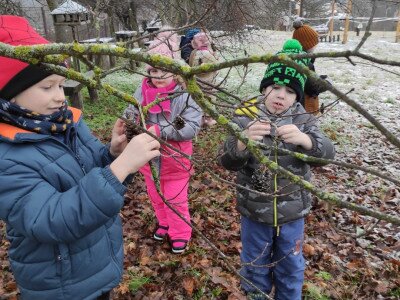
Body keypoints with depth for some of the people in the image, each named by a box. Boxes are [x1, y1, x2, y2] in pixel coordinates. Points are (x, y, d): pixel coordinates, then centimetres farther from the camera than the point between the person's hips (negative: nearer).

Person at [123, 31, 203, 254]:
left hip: (174, 160, -5)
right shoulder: (143, 91, -8)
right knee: (156, 197, 25)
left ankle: (180, 233, 35)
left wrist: (160, 130, -32)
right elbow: (130, 115, 1)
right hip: (149, 158, 5)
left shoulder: (185, 95, -20)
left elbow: (192, 127, -26)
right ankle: (164, 223, 51)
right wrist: (132, 122, -24)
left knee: (176, 200, 12)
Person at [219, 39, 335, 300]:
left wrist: (304, 139, -40)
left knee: (291, 267, 23)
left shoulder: (303, 120, -7)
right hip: (254, 210, -1)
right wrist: (243, 142, -40)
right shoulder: (245, 117, -12)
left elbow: (328, 152, -19)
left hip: (292, 211, 1)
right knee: (255, 265, 21)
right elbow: (227, 162, -18)